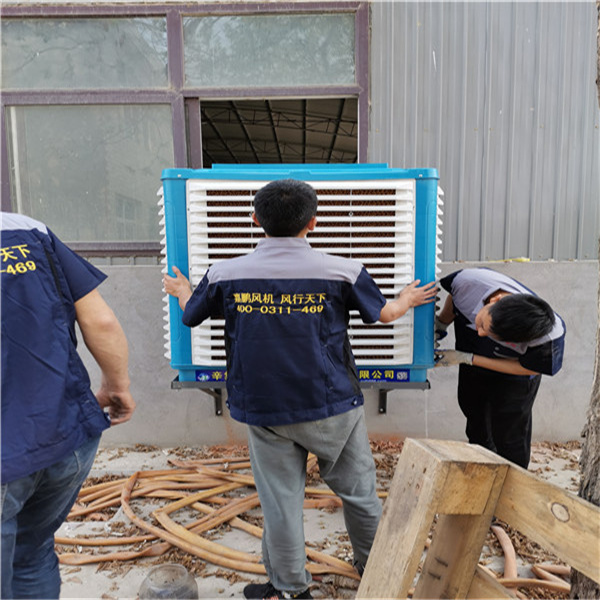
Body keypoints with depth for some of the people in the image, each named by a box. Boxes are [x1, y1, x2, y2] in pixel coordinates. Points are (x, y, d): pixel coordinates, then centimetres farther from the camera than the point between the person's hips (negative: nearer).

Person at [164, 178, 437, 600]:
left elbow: (191, 316, 11)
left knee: (280, 500, 15)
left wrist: (182, 292, 35)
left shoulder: (224, 275, -7)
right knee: (357, 489, 20)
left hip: (264, 411, 1)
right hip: (332, 406, 0)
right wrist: (407, 301, 31)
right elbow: (383, 313, 7)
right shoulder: (343, 272, -10)